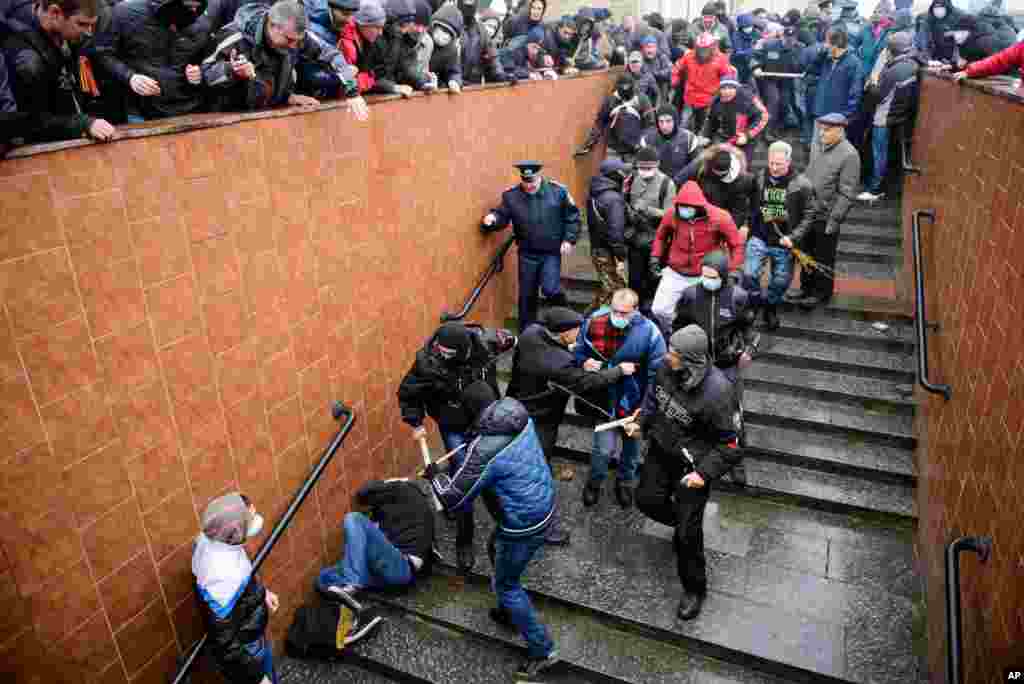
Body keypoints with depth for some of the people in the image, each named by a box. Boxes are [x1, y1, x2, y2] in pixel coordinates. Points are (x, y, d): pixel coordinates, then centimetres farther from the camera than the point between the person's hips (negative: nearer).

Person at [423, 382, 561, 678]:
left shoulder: (484, 450, -29)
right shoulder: (522, 417, -7)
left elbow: (454, 500, -19)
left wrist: (435, 476, -1)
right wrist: (467, 450, 24)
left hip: (524, 525, -8)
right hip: (544, 506, 8)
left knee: (505, 584, 13)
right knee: (496, 549, 30)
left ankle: (542, 650, 26)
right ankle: (509, 612, 51)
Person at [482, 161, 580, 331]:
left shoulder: (558, 191, -8)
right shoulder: (511, 195, -6)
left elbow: (573, 217, 0)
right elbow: (502, 216, -3)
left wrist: (569, 239, -7)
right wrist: (492, 219, -26)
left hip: (552, 253, -2)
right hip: (527, 254, 2)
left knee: (550, 289, -17)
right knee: (526, 295, 10)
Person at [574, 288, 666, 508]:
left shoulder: (648, 332, -21)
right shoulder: (594, 322, -15)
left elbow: (657, 374, -14)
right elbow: (579, 350, 4)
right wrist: (584, 362, -20)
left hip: (633, 401, 0)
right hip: (605, 398, 0)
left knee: (631, 444, 21)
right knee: (604, 447, 1)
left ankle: (626, 482, 50)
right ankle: (595, 481, 35)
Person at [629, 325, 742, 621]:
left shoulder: (717, 393, -33)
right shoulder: (668, 368, -15)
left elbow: (732, 443, -21)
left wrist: (705, 472, -26)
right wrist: (641, 423, 0)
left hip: (692, 465, -6)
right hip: (660, 450, 6)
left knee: (688, 531, 2)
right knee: (647, 500, 19)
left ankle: (694, 588, 27)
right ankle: (683, 523, 51)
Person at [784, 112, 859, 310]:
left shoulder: (849, 155, -13)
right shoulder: (824, 149, 12)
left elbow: (845, 194, -16)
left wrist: (834, 220, -19)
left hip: (826, 217, -7)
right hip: (809, 212, 7)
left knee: (823, 258, 5)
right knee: (806, 254, 16)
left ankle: (821, 293, 20)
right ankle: (806, 288, 31)